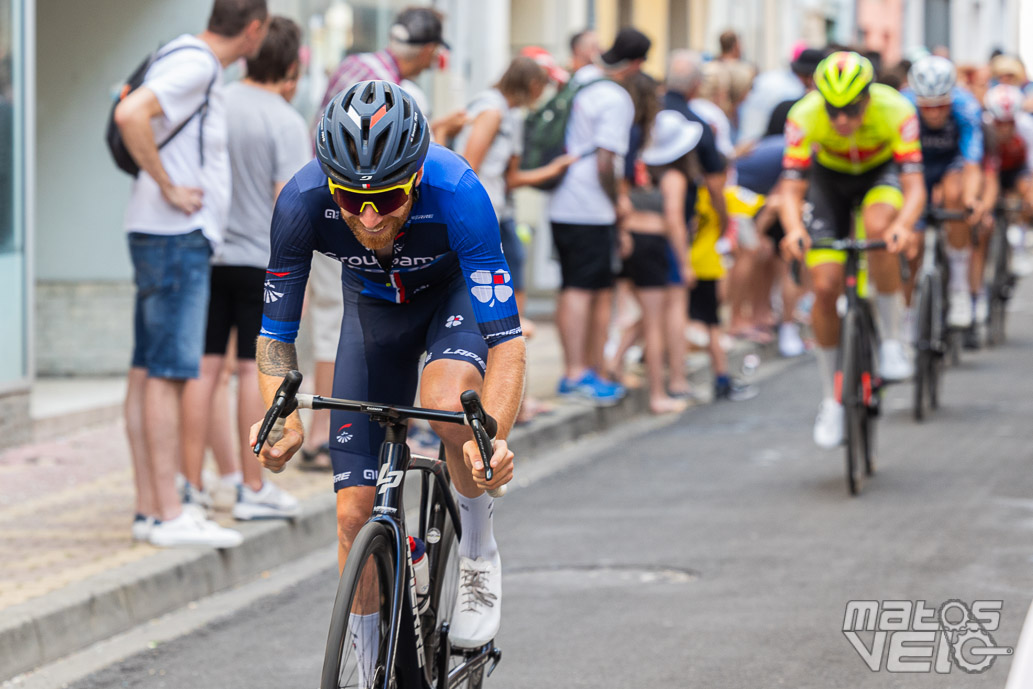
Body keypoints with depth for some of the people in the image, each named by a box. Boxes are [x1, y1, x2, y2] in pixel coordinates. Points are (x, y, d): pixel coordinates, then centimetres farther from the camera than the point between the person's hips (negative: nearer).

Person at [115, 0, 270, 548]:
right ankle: (168, 516, -11)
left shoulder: (197, 63, 16)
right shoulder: (195, 65, -14)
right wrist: (168, 187, -21)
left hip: (168, 236, 10)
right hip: (176, 236, -10)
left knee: (147, 372, 7)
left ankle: (149, 510, 9)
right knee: (168, 373, -10)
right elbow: (130, 114, -29)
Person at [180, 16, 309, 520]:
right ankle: (253, 489, 8)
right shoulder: (285, 123, -11)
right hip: (261, 260, -4)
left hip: (206, 255, 4)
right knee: (254, 369, 2)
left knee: (204, 366, 6)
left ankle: (192, 483, 7)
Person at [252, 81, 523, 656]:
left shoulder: (456, 194, -39)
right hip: (374, 304, 2)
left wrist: (492, 437, -55)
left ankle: (481, 558, -10)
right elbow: (276, 333, -21)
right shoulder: (302, 202, -32)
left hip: (456, 291, -2)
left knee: (449, 403, -36)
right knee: (357, 511, -5)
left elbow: (507, 342, -39)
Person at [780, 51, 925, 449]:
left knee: (878, 228, -36)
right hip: (830, 179, 1)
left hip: (881, 173, -1)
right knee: (825, 287, -11)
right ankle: (831, 399, 5)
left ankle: (891, 341, -19)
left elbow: (914, 186, -37)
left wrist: (904, 225, -58)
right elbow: (791, 189, -31)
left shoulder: (896, 111, -33)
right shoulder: (804, 116, -31)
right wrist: (793, 229, -52)